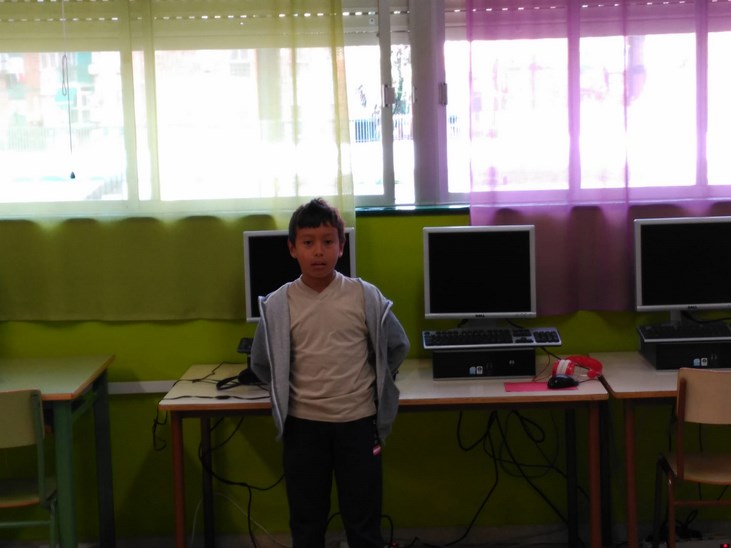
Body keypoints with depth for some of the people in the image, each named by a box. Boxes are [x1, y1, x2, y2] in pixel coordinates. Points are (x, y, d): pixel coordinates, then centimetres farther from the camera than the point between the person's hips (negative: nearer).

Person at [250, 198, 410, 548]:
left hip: (358, 422, -1)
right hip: (303, 426, 1)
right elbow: (262, 364, 10)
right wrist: (288, 391, 10)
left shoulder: (365, 296, -6)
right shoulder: (278, 305, -5)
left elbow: (397, 347, 9)